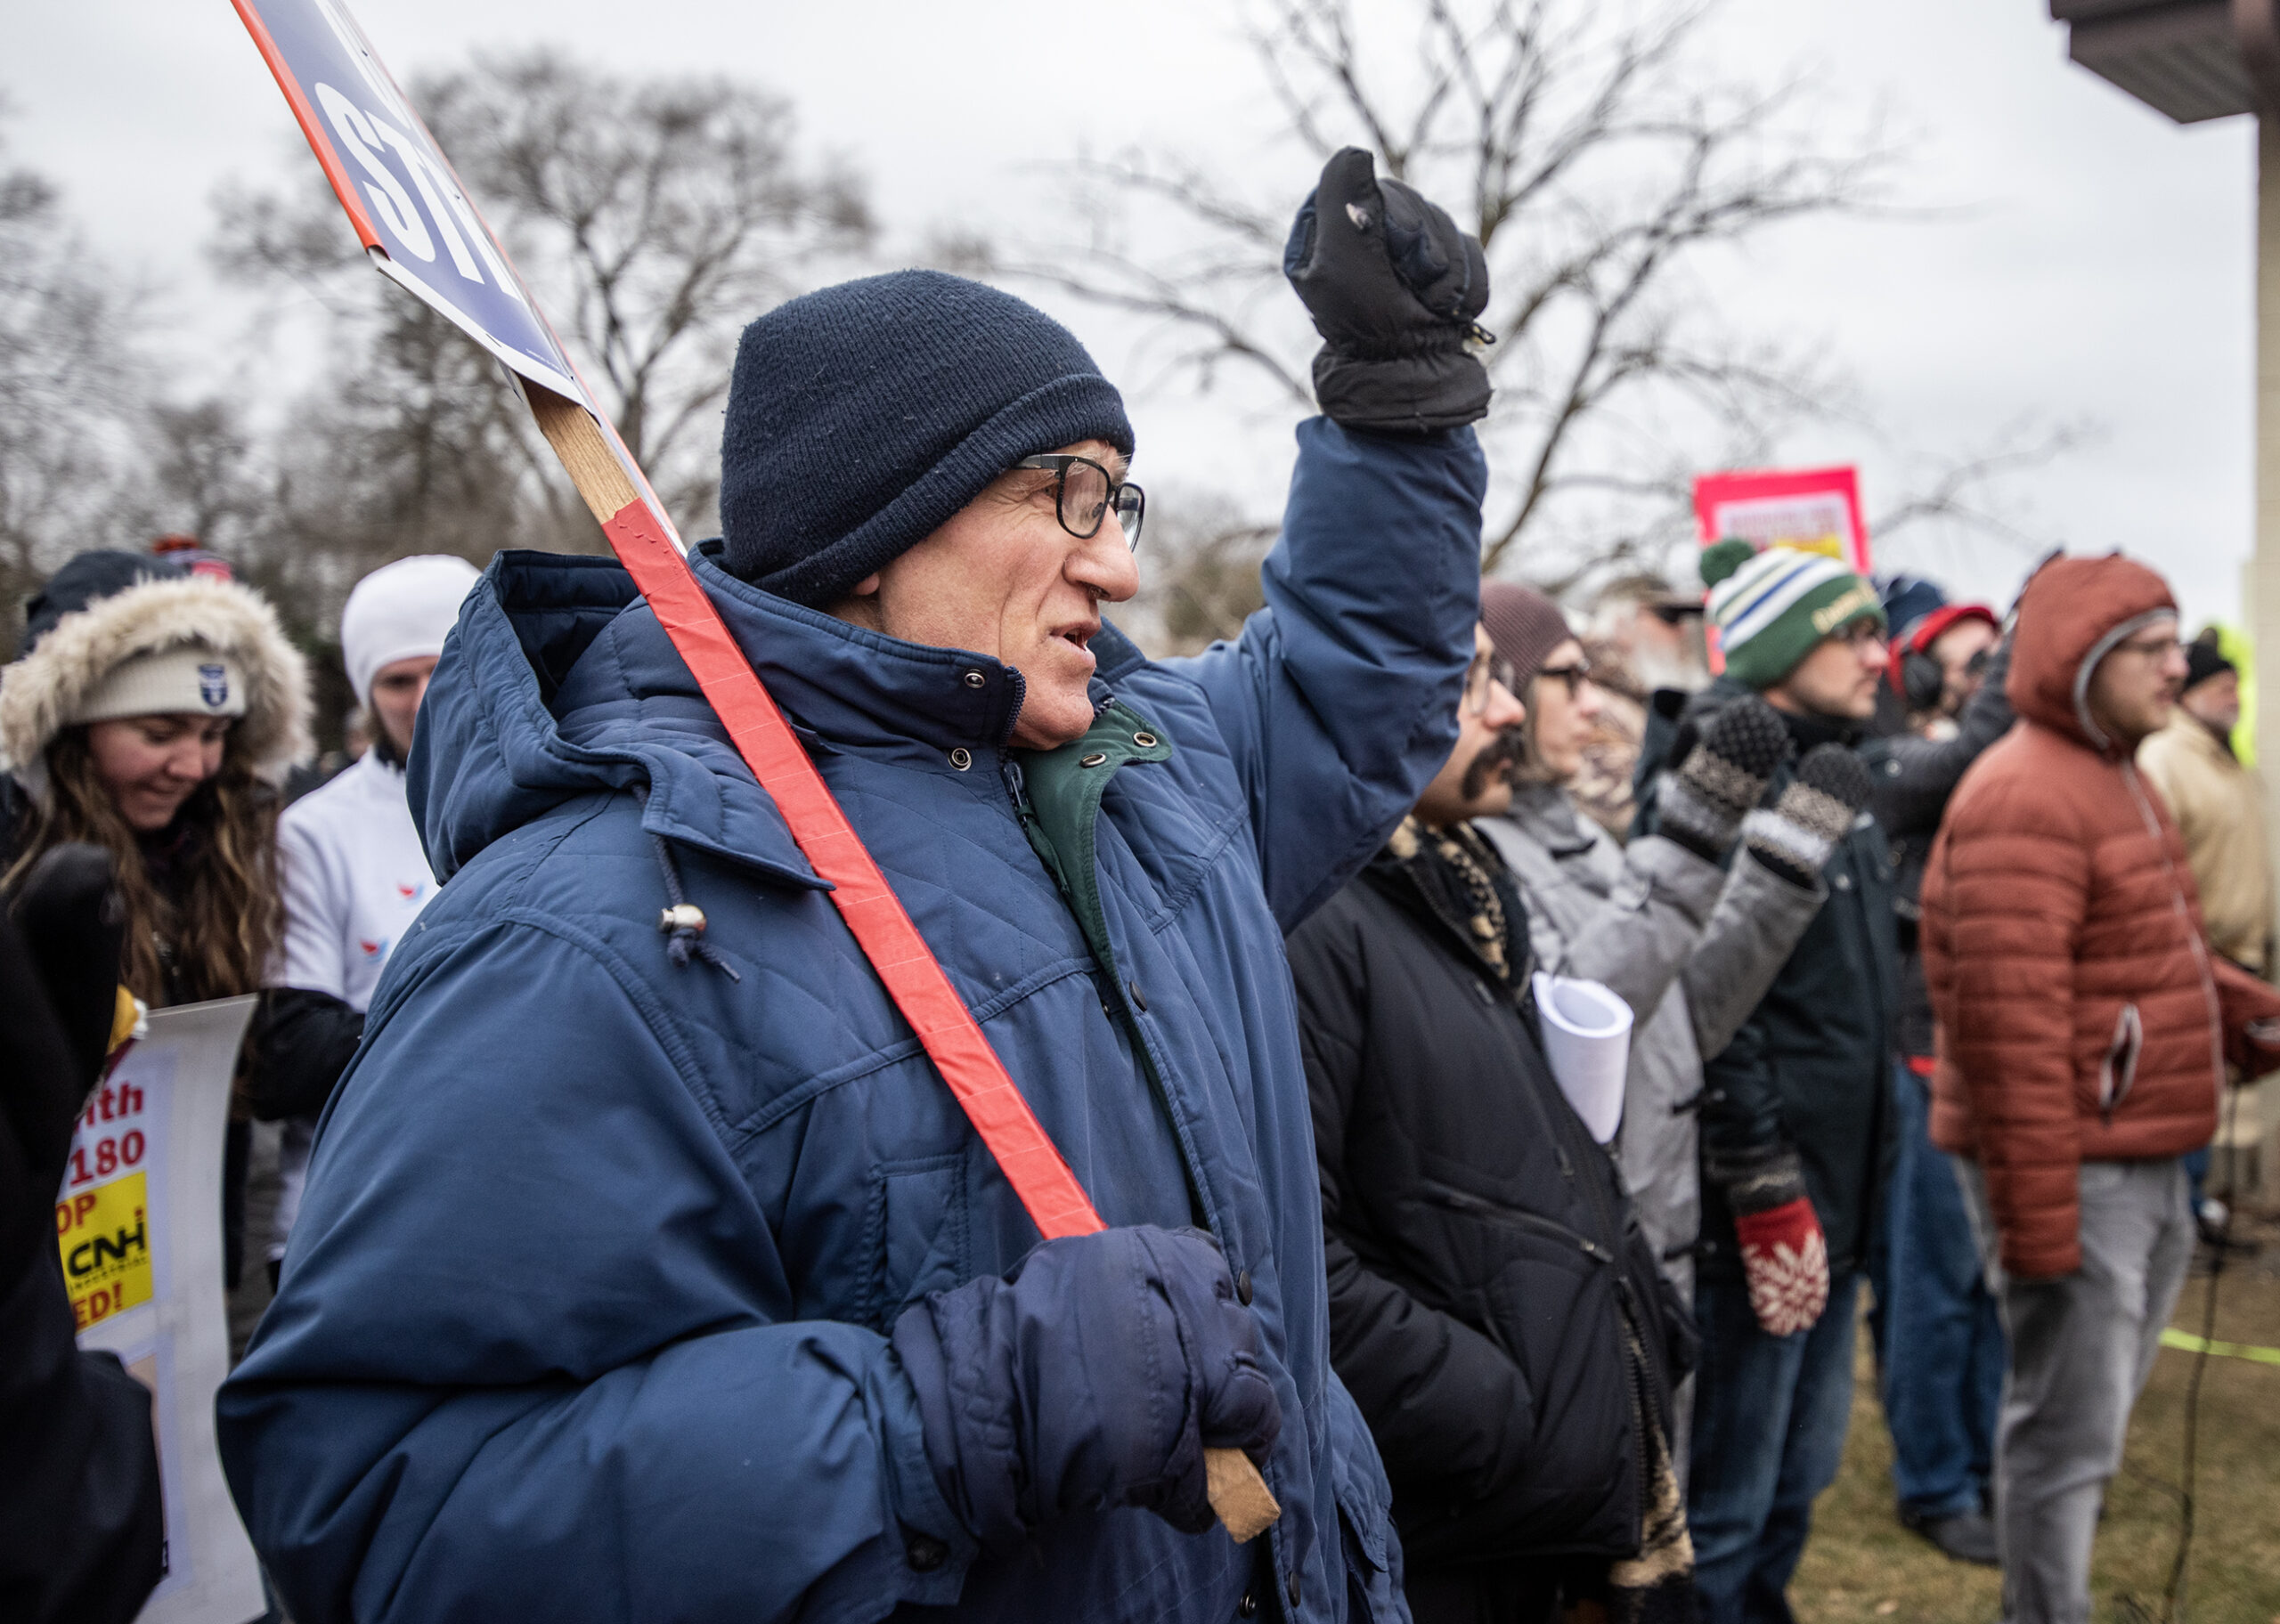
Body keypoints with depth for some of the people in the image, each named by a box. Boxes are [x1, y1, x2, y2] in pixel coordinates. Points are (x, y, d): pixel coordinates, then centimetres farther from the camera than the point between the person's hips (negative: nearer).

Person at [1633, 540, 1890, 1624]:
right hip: (1759, 1211, -9)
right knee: (1726, 1506, 2)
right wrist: (1768, 1201, -21)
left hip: (1839, 1189, 10)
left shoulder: (1836, 773, 13)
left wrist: (1866, 1174, 20)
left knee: (1803, 1474, 21)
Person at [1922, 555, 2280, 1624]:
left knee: (2095, 1413, 20)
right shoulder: (2025, 797, -18)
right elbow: (2009, 1022, -23)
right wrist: (2036, 1216, -24)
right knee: (2069, 1433, 0)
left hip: (2145, 1165, 10)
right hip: (2074, 1173, -10)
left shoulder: (2115, 777, 15)